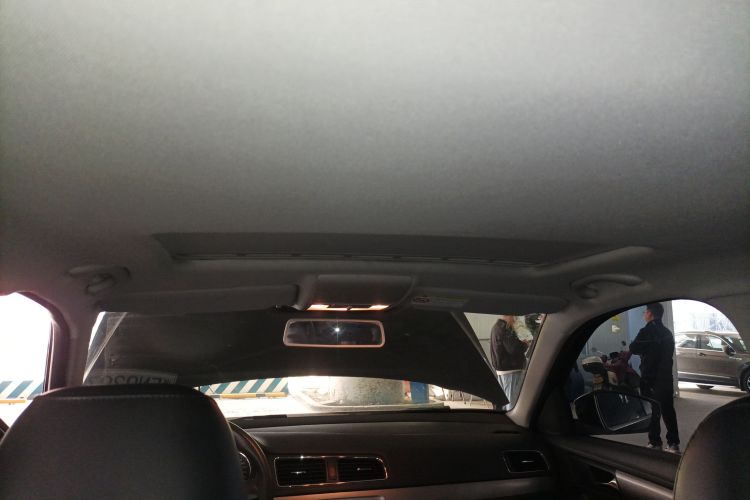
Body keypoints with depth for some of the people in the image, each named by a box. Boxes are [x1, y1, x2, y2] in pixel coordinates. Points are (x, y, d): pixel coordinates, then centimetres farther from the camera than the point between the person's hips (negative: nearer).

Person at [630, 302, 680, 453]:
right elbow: (668, 354, 18)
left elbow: (634, 349, -8)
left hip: (650, 379, -6)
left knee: (652, 412, 4)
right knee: (668, 411, 9)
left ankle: (655, 442, 8)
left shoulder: (646, 332, -14)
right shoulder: (667, 333, 10)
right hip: (666, 378, 6)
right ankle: (673, 443, 10)